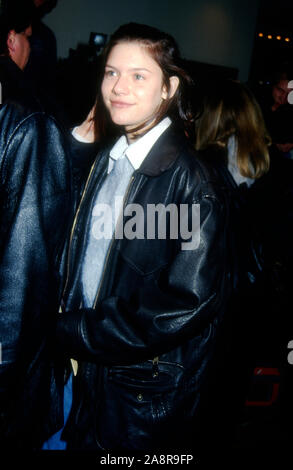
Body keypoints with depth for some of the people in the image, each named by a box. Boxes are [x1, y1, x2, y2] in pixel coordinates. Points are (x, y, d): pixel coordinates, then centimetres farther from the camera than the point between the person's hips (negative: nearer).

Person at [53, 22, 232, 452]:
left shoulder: (193, 182, -21)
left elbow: (188, 303, -24)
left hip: (149, 393, -6)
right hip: (89, 368, 6)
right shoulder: (106, 161, 3)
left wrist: (76, 334, -17)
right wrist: (69, 326, -1)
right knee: (84, 442, 24)